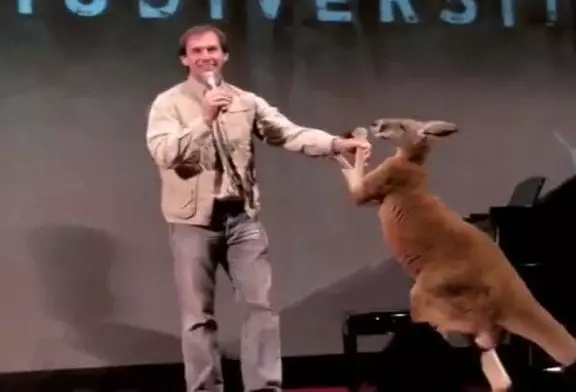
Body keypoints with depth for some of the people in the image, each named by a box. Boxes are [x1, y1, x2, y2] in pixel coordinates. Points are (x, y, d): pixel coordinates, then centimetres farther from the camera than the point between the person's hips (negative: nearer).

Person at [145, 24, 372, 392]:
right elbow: (164, 153, -15)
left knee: (262, 303, 0)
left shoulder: (246, 102, 7)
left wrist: (337, 143, -17)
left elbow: (290, 133, -3)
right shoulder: (168, 103, -1)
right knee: (199, 315, 4)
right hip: (193, 220, -2)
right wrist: (204, 119, -23)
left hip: (241, 216, 2)